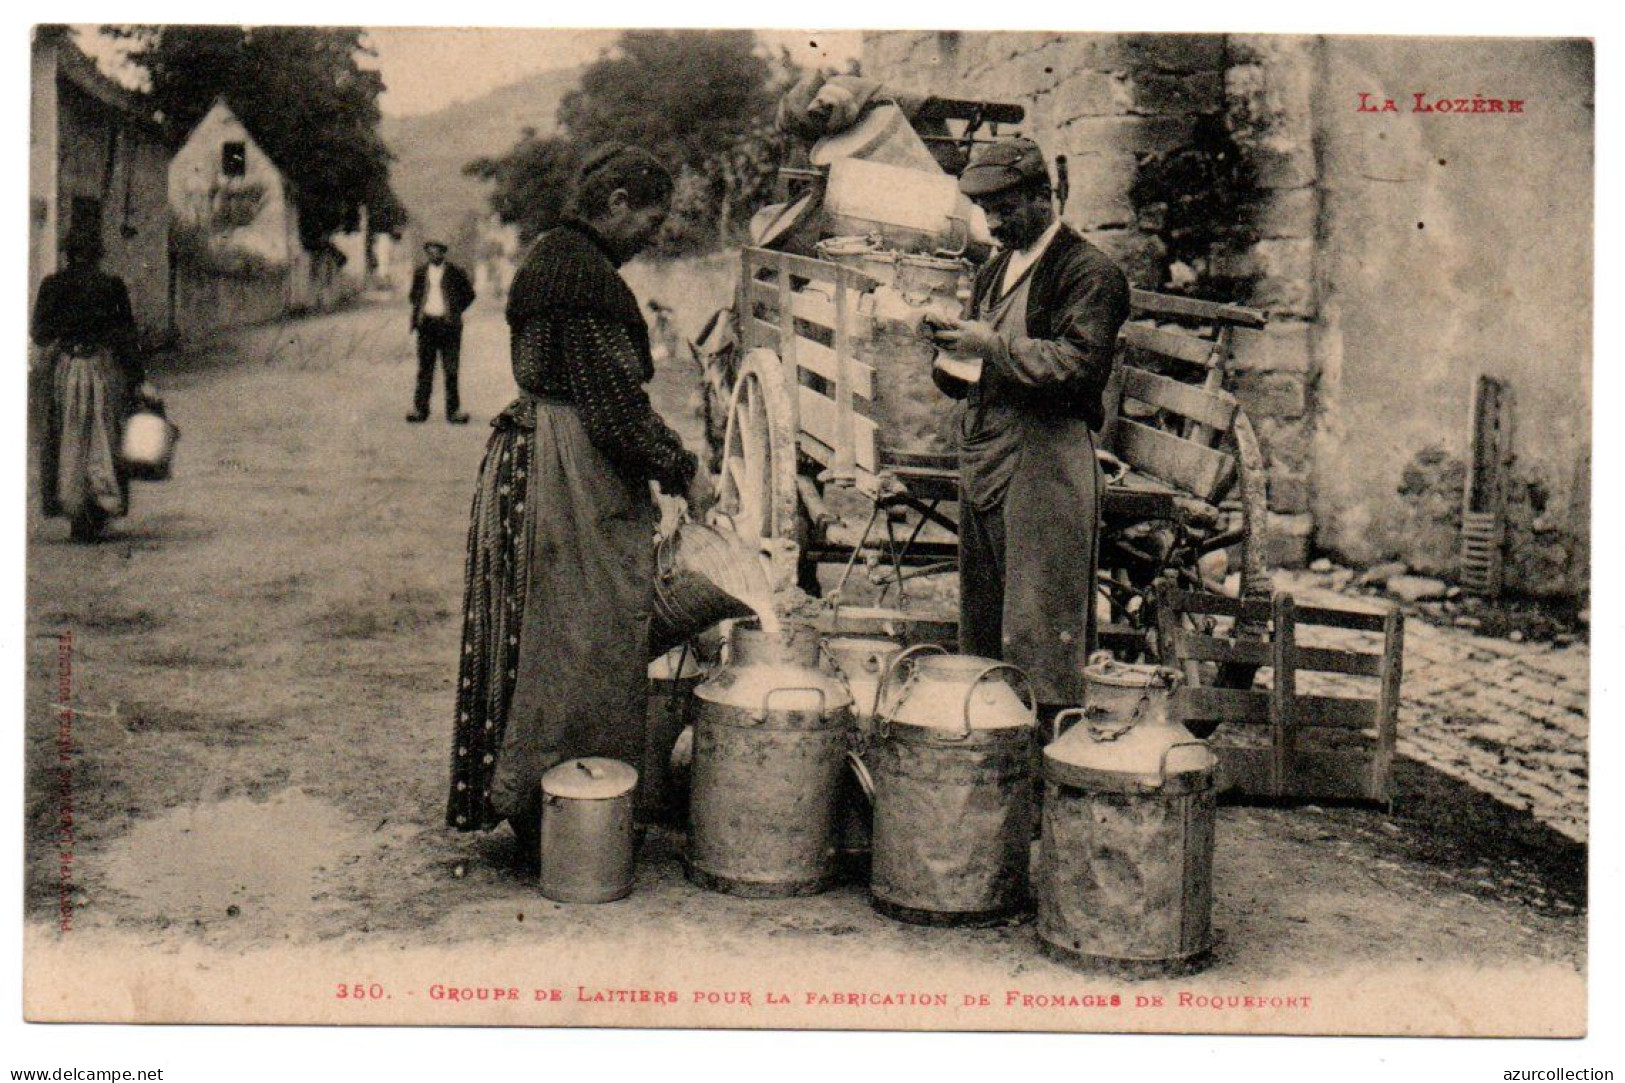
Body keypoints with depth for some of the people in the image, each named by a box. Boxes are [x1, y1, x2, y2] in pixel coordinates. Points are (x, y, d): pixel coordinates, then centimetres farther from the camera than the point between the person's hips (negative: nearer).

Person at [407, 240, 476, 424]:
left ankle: (453, 410, 3)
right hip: (426, 324, 2)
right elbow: (413, 295, 22)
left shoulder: (455, 272, 2)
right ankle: (420, 408, 7)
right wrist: (418, 311, 5)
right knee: (425, 369, 4)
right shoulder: (420, 273, 11)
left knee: (451, 370, -1)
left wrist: (455, 312, -2)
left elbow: (469, 294, 7)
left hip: (448, 324, -2)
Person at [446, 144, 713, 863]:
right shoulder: (585, 273, -17)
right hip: (575, 478, -11)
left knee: (539, 640, 15)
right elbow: (614, 405, -20)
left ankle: (522, 802, 27)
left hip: (528, 453, 11)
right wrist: (684, 473, -9)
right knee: (584, 639, -2)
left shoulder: (552, 256, 15)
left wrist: (668, 456, 19)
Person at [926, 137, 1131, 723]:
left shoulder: (1090, 272, -4)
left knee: (1038, 625, -8)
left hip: (1047, 460, -8)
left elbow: (1078, 366, -17)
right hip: (982, 455, 8)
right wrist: (951, 349, 2)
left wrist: (993, 346, -15)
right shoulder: (993, 272, 21)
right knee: (980, 623, 9)